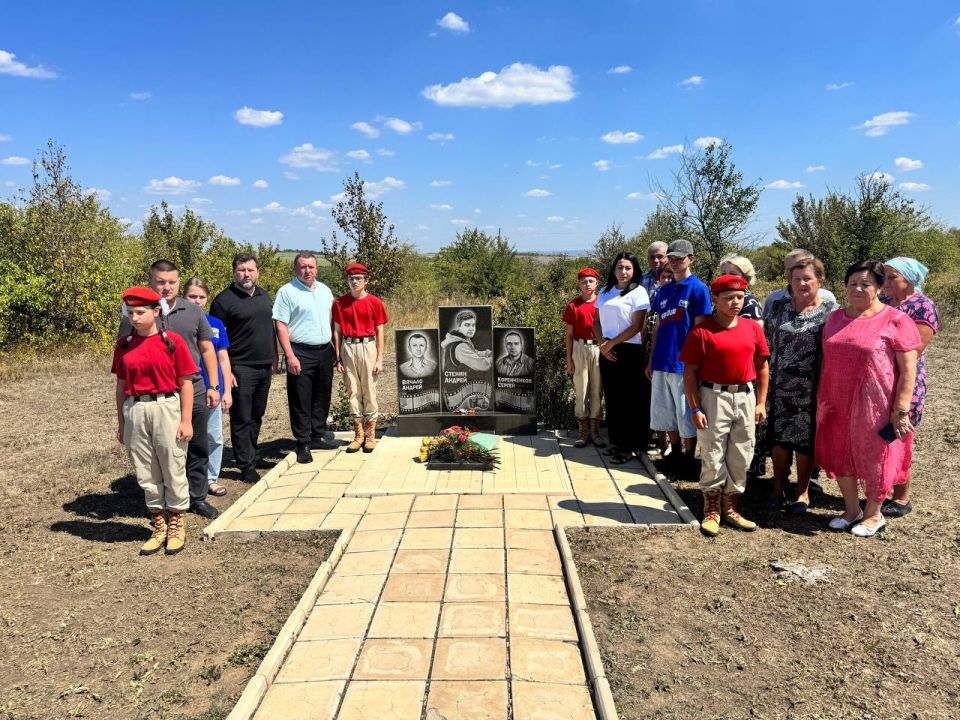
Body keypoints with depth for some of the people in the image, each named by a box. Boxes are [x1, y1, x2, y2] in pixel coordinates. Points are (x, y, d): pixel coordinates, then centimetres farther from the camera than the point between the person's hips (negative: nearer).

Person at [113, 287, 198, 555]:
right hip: (135, 411, 4)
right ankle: (158, 525, 26)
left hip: (167, 407, -4)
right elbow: (121, 385, 12)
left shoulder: (172, 341, -6)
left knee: (173, 469, 5)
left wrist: (186, 420, -7)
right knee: (146, 473, 11)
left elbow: (185, 382, -5)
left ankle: (176, 525, 22)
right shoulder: (124, 345, 6)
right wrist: (121, 422, 14)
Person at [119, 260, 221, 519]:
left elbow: (207, 349, 11)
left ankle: (197, 497, 28)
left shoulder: (193, 312, 7)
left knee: (197, 449, 12)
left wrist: (213, 386, 7)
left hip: (194, 392, 3)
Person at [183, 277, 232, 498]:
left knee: (214, 437, 11)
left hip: (212, 389, 3)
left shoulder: (215, 324, 3)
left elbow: (223, 358, 7)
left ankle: (212, 478, 26)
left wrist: (227, 391, 4)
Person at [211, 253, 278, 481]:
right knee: (241, 420, 0)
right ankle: (247, 467, 8)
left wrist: (274, 359, 17)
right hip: (241, 369, -6)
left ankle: (251, 457, 28)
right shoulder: (224, 300, -8)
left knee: (256, 417, 15)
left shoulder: (264, 296, 12)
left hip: (264, 367, 6)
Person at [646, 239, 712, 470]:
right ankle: (675, 454, 28)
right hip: (661, 362, 6)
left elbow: (700, 328, -9)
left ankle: (689, 461, 17)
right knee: (665, 412, 13)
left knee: (686, 416, 3)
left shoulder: (698, 288, -7)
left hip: (683, 362, -6)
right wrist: (651, 360, 13)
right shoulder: (664, 290, 12)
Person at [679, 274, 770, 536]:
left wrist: (760, 403, 7)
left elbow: (762, 367, 11)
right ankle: (712, 511, 16)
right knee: (712, 456, 3)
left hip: (746, 397, 4)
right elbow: (690, 373, -7)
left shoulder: (752, 328, 6)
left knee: (741, 457, 11)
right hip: (714, 397, -4)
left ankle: (730, 508, 26)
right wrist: (695, 409, -10)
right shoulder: (702, 332, -8)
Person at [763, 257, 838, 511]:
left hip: (811, 390, -2)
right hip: (780, 387, 2)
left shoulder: (831, 311, -2)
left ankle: (803, 492, 23)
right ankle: (777, 487, 24)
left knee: (804, 441, 7)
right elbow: (765, 345, 10)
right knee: (778, 438, 8)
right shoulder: (778, 307, 5)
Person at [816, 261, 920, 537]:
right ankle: (852, 510, 33)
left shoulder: (895, 321, -9)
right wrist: (822, 398, 12)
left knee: (873, 458, 10)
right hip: (837, 404, 5)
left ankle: (874, 514, 30)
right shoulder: (835, 318, 8)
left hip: (874, 407, -5)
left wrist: (901, 410, -14)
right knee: (840, 455, 14)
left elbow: (908, 369, -11)